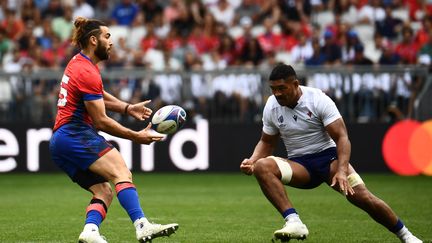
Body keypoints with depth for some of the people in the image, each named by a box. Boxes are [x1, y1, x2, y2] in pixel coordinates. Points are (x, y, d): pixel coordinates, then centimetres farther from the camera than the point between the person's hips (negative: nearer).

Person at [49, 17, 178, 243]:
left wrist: (128, 108, 17)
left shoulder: (79, 63, 18)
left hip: (59, 142, 11)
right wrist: (137, 136, -7)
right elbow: (101, 121, -12)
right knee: (122, 174, -25)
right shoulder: (87, 73, -12)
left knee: (104, 192, 4)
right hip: (76, 135, -11)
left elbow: (99, 96, 32)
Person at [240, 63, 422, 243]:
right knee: (261, 166, -28)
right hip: (299, 165, 3)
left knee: (363, 197, -25)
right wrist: (252, 161, -7)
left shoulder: (318, 100, -13)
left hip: (328, 156, -3)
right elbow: (267, 142, 14)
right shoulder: (271, 107, -1)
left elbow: (342, 137, -16)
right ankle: (294, 222, -40)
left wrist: (341, 171, -31)